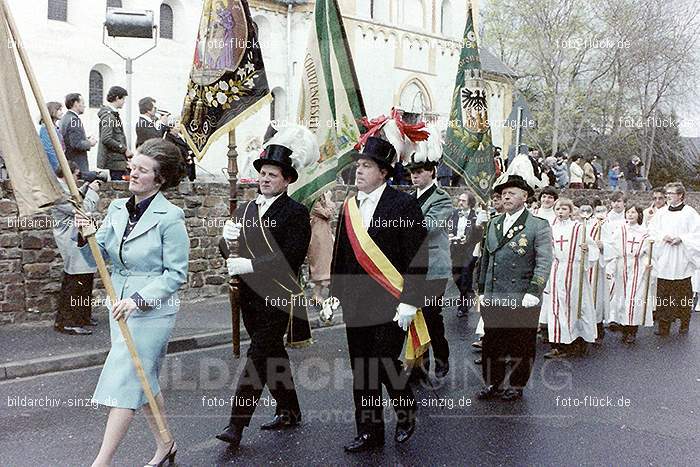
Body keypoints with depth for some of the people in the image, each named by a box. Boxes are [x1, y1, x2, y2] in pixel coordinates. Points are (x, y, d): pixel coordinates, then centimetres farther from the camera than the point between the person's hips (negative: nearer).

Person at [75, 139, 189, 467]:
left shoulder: (170, 217, -14)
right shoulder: (117, 209, 6)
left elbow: (176, 274, -14)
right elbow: (100, 256, 6)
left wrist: (138, 299, -22)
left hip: (153, 310, -7)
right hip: (121, 306, 7)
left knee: (124, 380, -5)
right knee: (143, 380, 17)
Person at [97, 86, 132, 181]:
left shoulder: (113, 114, 17)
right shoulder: (108, 115, -14)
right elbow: (106, 139, -22)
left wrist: (125, 149, 12)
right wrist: (124, 149, -16)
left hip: (118, 160, 10)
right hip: (115, 161, -10)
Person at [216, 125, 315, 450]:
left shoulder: (296, 213, -8)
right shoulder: (245, 210, 12)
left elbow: (290, 258, -17)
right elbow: (233, 255, 12)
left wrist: (249, 265, -22)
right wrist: (228, 238, -10)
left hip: (279, 298, -7)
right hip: (251, 297, 7)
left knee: (258, 357, -8)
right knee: (273, 355, 17)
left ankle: (236, 425, -5)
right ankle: (289, 411, 32)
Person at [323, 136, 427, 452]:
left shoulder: (403, 205, -7)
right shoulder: (349, 207, 11)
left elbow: (417, 258, -9)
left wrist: (409, 303, -13)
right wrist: (334, 294, 11)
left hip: (390, 304, -5)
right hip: (356, 304, 6)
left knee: (385, 363, -5)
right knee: (361, 370, 10)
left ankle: (406, 413, 24)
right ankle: (369, 433, 23)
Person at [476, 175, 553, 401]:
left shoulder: (539, 226, -4)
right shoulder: (493, 224, 13)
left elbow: (544, 262, -10)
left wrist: (533, 293, -17)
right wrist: (482, 290, 14)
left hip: (522, 299, -4)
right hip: (493, 298, 5)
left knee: (521, 347, 7)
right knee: (492, 343, 11)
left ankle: (517, 386, 24)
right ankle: (493, 384, 26)